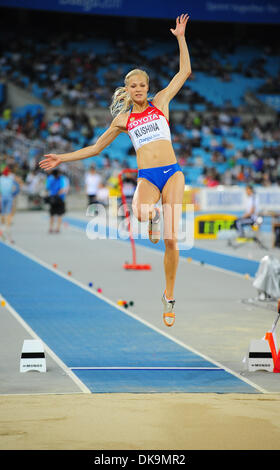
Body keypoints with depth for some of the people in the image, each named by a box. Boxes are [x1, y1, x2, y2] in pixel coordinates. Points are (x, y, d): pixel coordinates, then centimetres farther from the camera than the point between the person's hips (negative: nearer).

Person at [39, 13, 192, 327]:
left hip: (172, 173, 0)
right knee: (139, 213, -36)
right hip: (146, 177, 0)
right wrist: (62, 158, 19)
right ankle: (152, 218, 3)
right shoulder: (123, 119, 14)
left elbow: (185, 71, 14)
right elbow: (96, 148, 22)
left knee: (171, 239, -8)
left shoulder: (160, 102, 13)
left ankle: (169, 298, 5)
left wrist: (180, 38, 9)